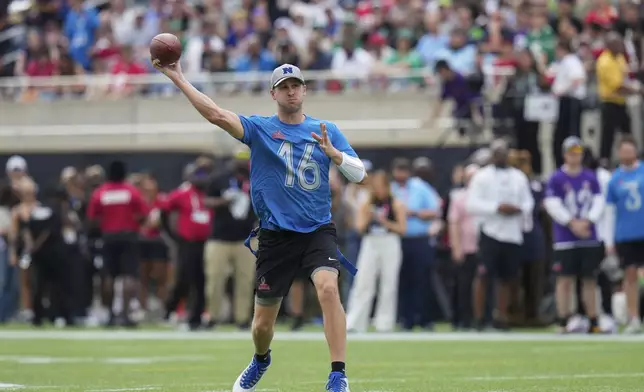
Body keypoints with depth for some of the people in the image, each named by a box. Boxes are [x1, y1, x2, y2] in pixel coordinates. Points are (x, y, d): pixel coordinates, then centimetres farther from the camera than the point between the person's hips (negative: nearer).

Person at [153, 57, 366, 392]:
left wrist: (332, 153, -19)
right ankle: (261, 361, 44)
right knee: (263, 323, 7)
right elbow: (217, 115, -14)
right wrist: (178, 78, -21)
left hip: (317, 231, 0)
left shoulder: (326, 130, 6)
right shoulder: (259, 128, 1)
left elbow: (358, 173, 1)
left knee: (328, 287, -29)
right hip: (276, 235, 0)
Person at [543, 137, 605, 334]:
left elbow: (599, 202, 6)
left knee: (590, 280, 5)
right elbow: (553, 205, -8)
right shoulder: (556, 179, -1)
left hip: (590, 239, 3)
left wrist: (586, 221, -10)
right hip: (565, 240, -3)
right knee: (565, 280, -4)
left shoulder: (591, 177, 10)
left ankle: (593, 322, 9)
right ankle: (564, 322, 0)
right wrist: (573, 223, -15)